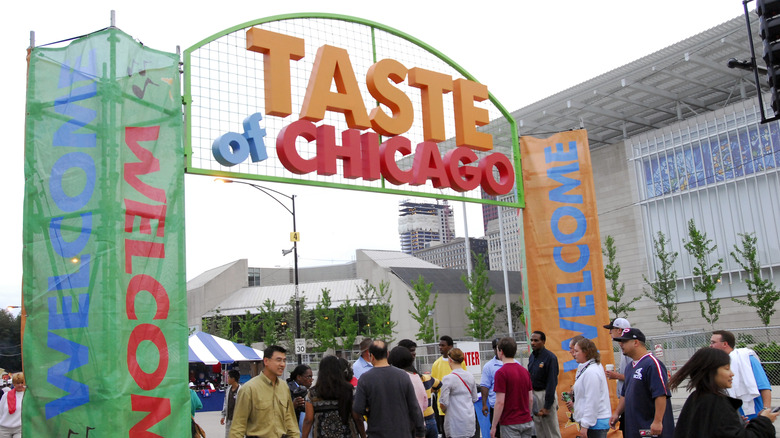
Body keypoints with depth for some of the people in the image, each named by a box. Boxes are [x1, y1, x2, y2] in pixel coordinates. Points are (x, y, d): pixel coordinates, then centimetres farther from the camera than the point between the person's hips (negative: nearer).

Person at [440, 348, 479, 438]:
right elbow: (474, 399, 14)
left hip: (456, 421, -6)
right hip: (470, 418, 6)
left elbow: (444, 403, -12)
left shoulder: (448, 379, -13)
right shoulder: (470, 376, 6)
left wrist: (445, 411, 7)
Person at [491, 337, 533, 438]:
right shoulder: (524, 371, 7)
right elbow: (531, 399, 12)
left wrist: (493, 426, -11)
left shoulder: (501, 372, -15)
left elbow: (500, 402, -17)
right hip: (527, 422, 7)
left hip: (510, 424, -7)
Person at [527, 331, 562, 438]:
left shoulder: (550, 357, -15)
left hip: (545, 394, -7)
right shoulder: (532, 356, 8)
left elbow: (552, 382, -17)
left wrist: (547, 406, -18)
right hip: (533, 394, 7)